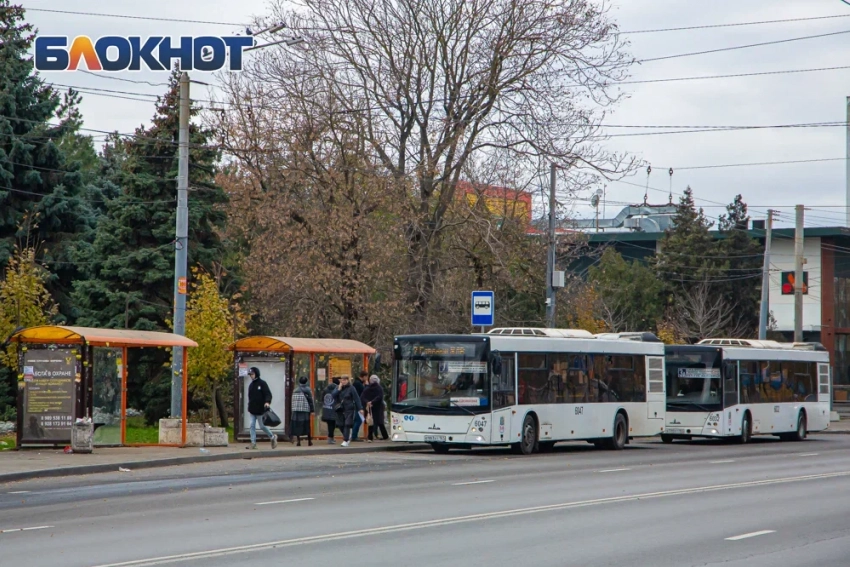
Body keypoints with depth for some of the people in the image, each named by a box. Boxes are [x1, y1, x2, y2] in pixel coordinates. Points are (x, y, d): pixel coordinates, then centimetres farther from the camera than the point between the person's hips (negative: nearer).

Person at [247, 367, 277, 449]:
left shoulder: (262, 383, -8)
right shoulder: (251, 385, 13)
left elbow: (268, 394, -15)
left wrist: (267, 402, -32)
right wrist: (249, 406, 16)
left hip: (260, 409, -7)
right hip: (252, 410, 7)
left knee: (262, 426, 0)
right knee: (252, 425, -1)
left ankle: (273, 437, 21)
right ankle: (253, 442, 0)